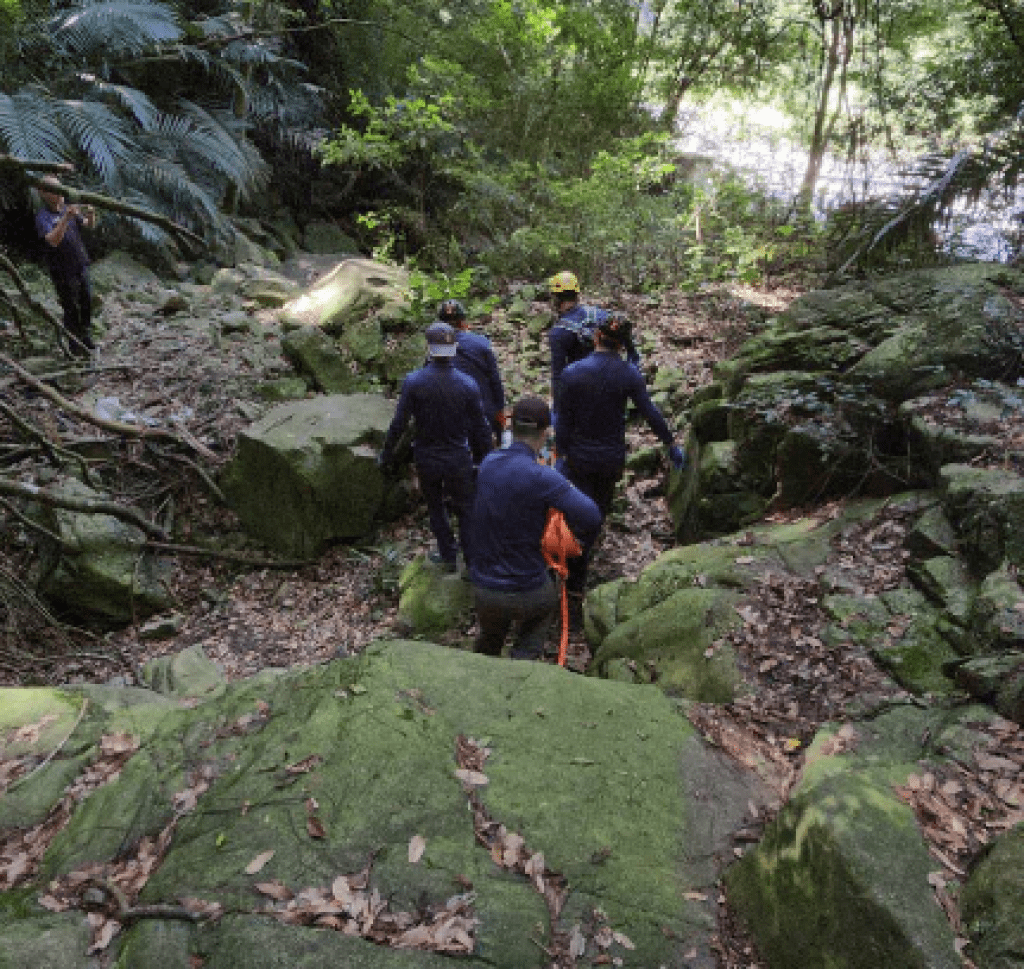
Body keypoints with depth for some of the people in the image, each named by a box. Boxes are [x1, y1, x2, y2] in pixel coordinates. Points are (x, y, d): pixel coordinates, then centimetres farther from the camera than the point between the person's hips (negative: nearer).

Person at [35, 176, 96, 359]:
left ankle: (86, 338, 33)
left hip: (81, 266, 7)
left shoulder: (67, 209, 7)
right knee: (71, 309, 0)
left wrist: (90, 215, -9)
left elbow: (89, 225, 15)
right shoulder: (43, 217, -15)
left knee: (87, 303, 16)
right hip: (63, 271, -7)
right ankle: (75, 346, 11)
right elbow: (53, 241, -31)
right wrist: (66, 218, -40)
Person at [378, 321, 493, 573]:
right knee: (465, 510, 14)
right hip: (459, 458, 0)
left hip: (426, 458, 0)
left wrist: (387, 455, 2)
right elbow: (480, 428, -6)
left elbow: (399, 424, -12)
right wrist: (483, 457, 9)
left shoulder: (413, 382, -16)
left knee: (435, 507, 22)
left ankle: (448, 556, 32)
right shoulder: (468, 384, -13)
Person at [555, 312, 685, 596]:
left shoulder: (572, 373, -14)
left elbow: (564, 420, -10)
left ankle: (576, 582, 10)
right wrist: (672, 446, 4)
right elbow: (651, 415, -8)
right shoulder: (629, 375, -11)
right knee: (601, 505, 26)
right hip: (613, 456, 2)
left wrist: (560, 455, -1)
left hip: (580, 456, -1)